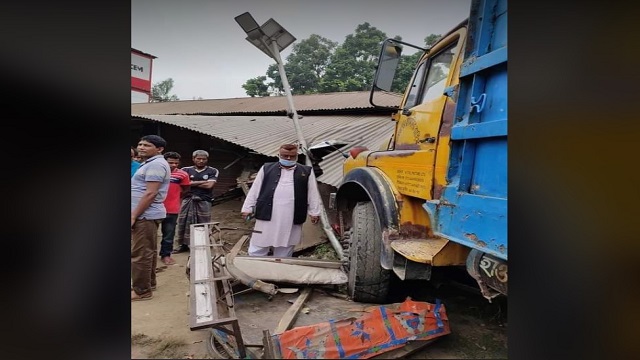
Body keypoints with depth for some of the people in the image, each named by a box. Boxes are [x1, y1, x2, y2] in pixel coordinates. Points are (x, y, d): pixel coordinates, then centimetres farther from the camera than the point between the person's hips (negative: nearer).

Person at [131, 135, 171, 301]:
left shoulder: (155, 164, -17)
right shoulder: (150, 163, 18)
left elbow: (151, 193, -24)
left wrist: (133, 215, -20)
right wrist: (135, 214, 19)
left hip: (145, 215, -11)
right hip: (148, 214, 11)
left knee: (140, 254, -4)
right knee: (148, 252, 17)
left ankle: (142, 291, 5)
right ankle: (148, 283, 27)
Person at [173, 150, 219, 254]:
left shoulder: (213, 171, 3)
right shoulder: (186, 170, 8)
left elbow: (209, 185, -8)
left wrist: (192, 183, -2)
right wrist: (203, 182, -8)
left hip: (204, 202, -2)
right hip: (188, 201, 2)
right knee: (183, 223, 6)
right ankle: (183, 245, 20)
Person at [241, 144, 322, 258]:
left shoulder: (307, 171, 7)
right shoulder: (267, 168, 8)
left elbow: (313, 194, 6)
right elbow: (254, 190, 9)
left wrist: (314, 212, 2)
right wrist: (248, 208, 6)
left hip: (291, 217, 0)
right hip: (267, 214, 0)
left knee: (285, 247, 11)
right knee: (259, 245, 6)